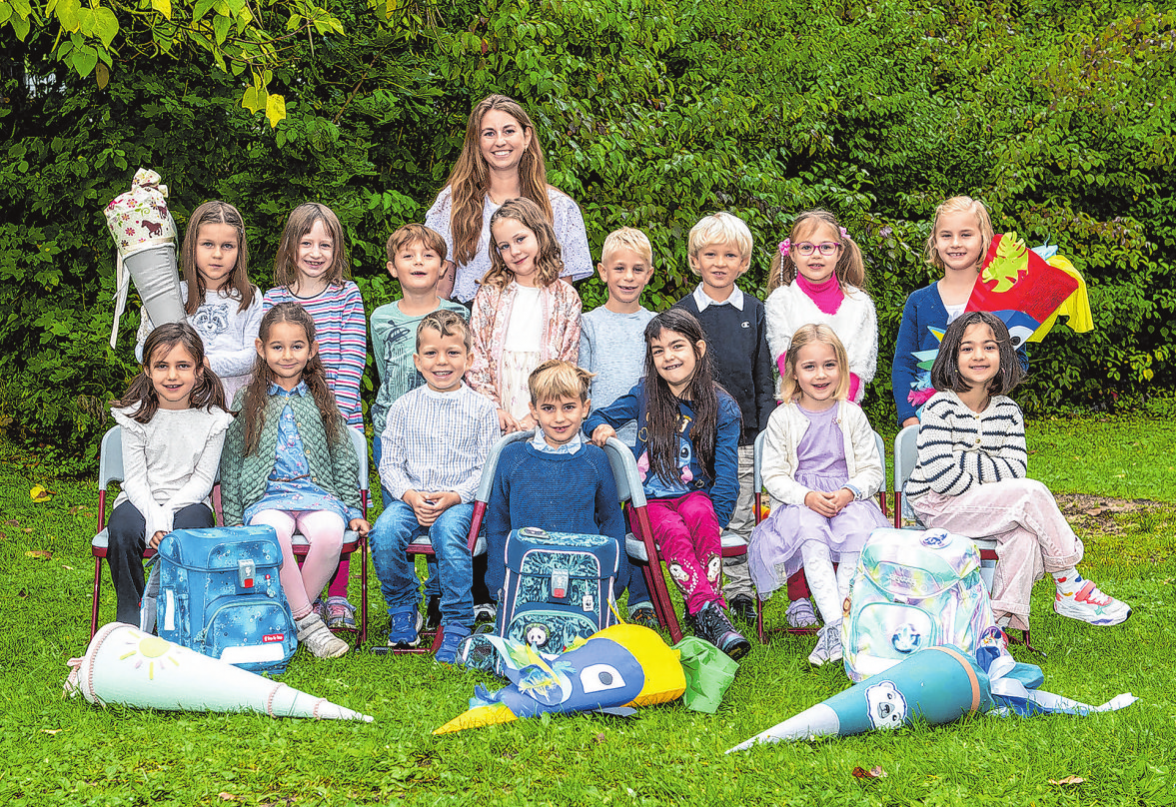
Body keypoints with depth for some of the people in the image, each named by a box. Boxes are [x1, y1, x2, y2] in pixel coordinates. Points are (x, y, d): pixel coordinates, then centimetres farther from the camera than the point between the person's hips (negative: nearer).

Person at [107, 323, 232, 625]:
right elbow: (135, 478, -4)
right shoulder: (136, 416, -2)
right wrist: (154, 519, -23)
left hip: (188, 501, -1)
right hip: (141, 500, 1)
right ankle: (130, 613, -12)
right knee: (123, 529, -32)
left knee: (192, 525, -35)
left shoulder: (212, 419, -3)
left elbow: (202, 480, -4)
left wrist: (167, 513, -20)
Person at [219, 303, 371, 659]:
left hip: (317, 491, 1)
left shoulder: (322, 400, 15)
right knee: (274, 531, -38)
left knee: (330, 533, -34)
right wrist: (232, 522, 5)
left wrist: (353, 509, 9)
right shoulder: (247, 402, 11)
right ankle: (307, 621, -26)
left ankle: (292, 612, -14)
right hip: (266, 495, -1)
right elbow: (231, 464, 12)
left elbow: (343, 459, 17)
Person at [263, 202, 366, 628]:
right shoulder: (275, 298, 7)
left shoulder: (347, 294, 5)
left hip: (340, 417, 0)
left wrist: (337, 409, -10)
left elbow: (352, 358, 0)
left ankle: (337, 595, 12)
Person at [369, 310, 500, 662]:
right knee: (384, 531, -28)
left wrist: (454, 496, -15)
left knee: (448, 531, -35)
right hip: (410, 497, 2)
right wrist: (409, 495, -11)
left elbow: (486, 468, 1)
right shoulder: (404, 407, 9)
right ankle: (403, 609, -2)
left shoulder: (481, 409, 4)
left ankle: (457, 622, -21)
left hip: (459, 500, -2)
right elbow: (390, 463, 8)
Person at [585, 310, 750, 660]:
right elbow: (597, 418, 17)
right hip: (650, 500, 0)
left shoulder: (722, 407, 2)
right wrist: (600, 427, -8)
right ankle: (709, 610, -43)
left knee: (699, 515, -36)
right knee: (673, 531, -34)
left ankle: (702, 611, -40)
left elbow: (726, 472, 0)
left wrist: (716, 518, -13)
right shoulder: (644, 395, 6)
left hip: (697, 495, 0)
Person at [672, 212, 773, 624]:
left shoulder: (754, 312, 6)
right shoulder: (682, 312, 2)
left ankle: (741, 593, 17)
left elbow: (764, 379, 8)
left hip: (743, 434, 1)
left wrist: (766, 432, 1)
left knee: (740, 518, 7)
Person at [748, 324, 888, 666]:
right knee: (810, 534, -36)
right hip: (798, 501, -1)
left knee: (860, 530, -33)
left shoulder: (852, 415, 7)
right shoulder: (782, 419, 3)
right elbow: (774, 475, 1)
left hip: (848, 498, 1)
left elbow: (872, 470, 7)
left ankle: (834, 630, -29)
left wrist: (849, 493, -15)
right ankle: (836, 625, -43)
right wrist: (806, 497, -17)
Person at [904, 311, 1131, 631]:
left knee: (1025, 535, -28)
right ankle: (1068, 586, -10)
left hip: (977, 508, 5)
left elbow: (1015, 470, -7)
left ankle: (1001, 617, -21)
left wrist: (962, 459, -17)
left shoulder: (1008, 411, 6)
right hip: (937, 507, -5)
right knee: (1032, 494, -22)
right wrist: (991, 492, -12)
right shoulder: (941, 407, -11)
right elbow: (942, 477, -20)